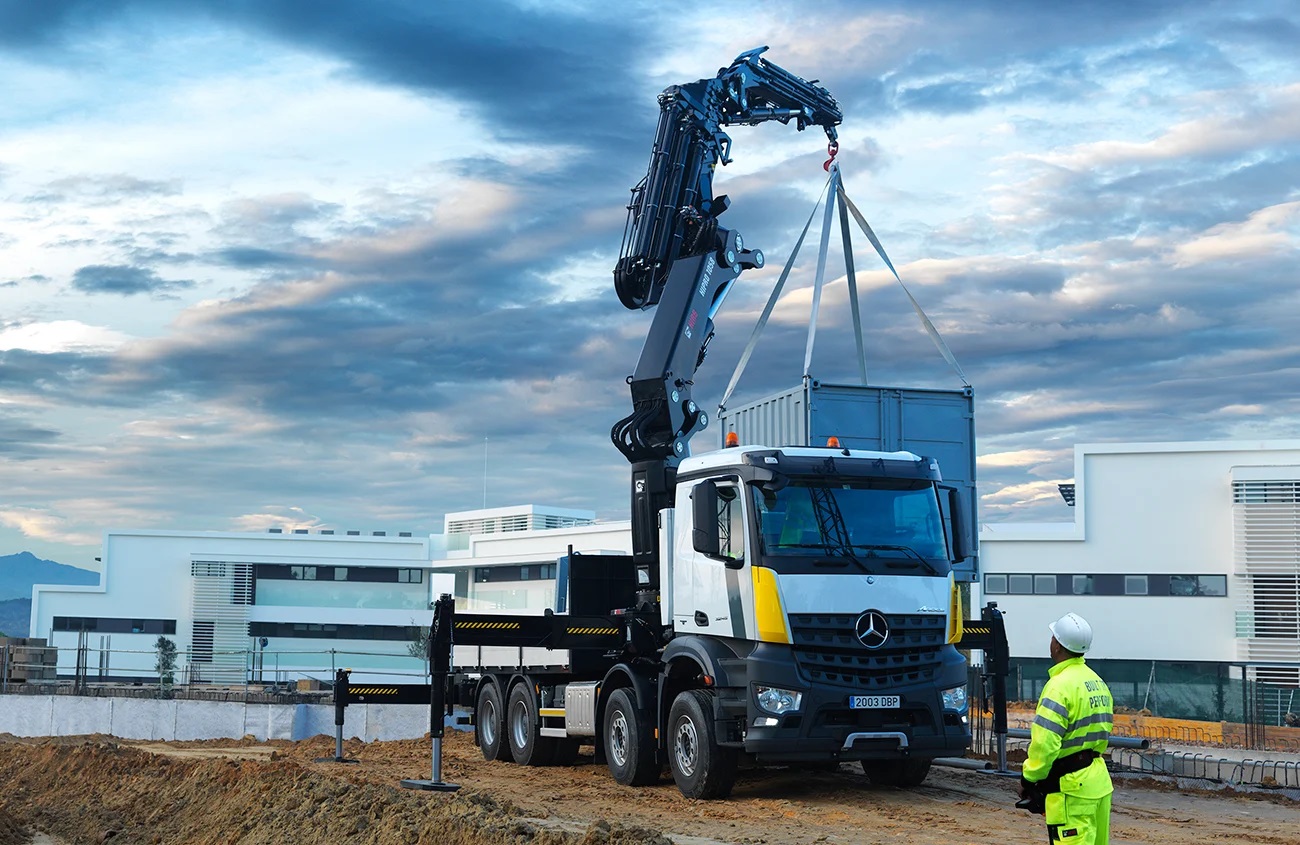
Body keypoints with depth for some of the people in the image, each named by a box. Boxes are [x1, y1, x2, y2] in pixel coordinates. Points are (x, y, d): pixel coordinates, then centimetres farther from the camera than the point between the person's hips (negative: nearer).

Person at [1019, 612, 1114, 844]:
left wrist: (1029, 779, -10)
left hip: (1071, 785, -10)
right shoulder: (1098, 682, 13)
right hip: (1099, 780, 10)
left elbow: (1045, 742, -22)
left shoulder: (1061, 685, -17)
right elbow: (1103, 733, 15)